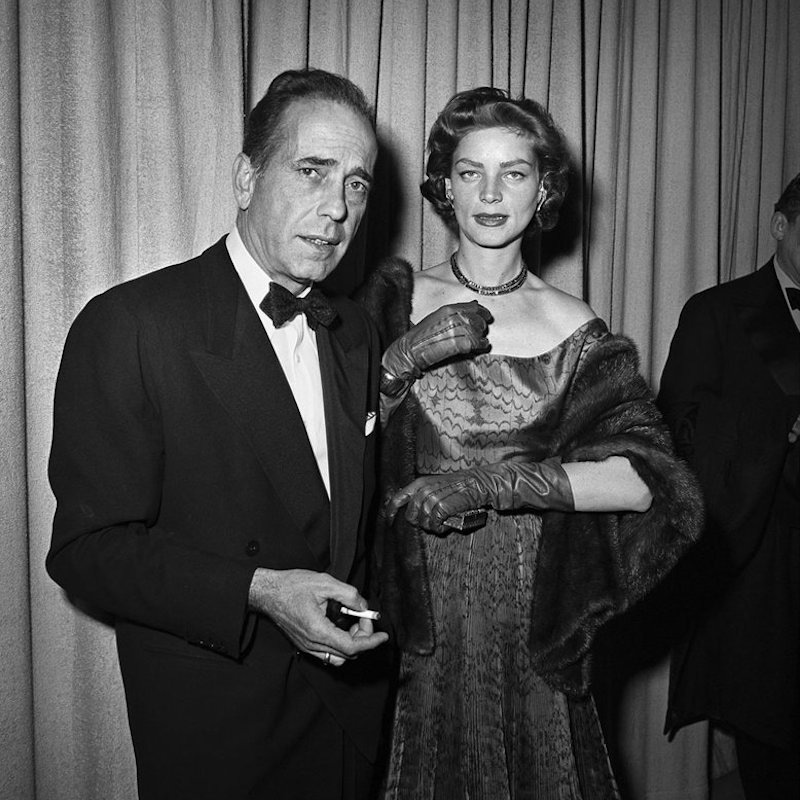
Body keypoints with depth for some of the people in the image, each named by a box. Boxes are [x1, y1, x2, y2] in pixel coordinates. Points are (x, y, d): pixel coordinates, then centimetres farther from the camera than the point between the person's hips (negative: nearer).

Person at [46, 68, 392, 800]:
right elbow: (88, 547, -17)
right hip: (215, 720, -5)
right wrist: (258, 593, -27)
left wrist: (368, 628, -1)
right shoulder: (130, 326, -17)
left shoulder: (357, 334, 4)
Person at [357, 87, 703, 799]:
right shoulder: (395, 298, -1)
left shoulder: (573, 329, -2)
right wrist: (402, 361, -20)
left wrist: (499, 481, -22)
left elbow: (656, 481, -14)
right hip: (419, 627, 0)